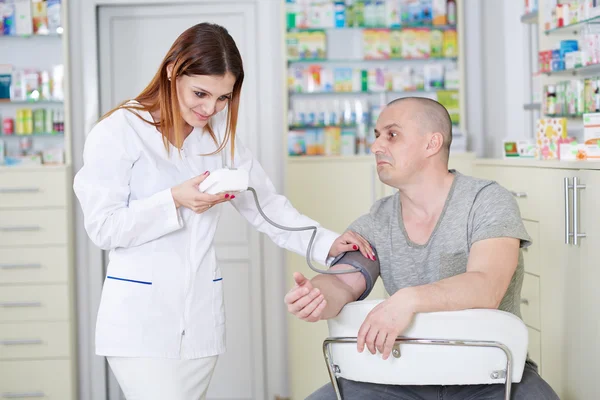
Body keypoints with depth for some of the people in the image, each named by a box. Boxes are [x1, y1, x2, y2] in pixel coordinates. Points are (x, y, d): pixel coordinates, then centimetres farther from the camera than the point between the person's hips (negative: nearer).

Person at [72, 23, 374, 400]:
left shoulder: (220, 134, 10)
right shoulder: (118, 132, -7)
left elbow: (266, 204, 7)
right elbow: (103, 227, -9)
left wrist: (325, 242, -7)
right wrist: (175, 201, -20)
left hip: (201, 320, 5)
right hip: (141, 319, -5)